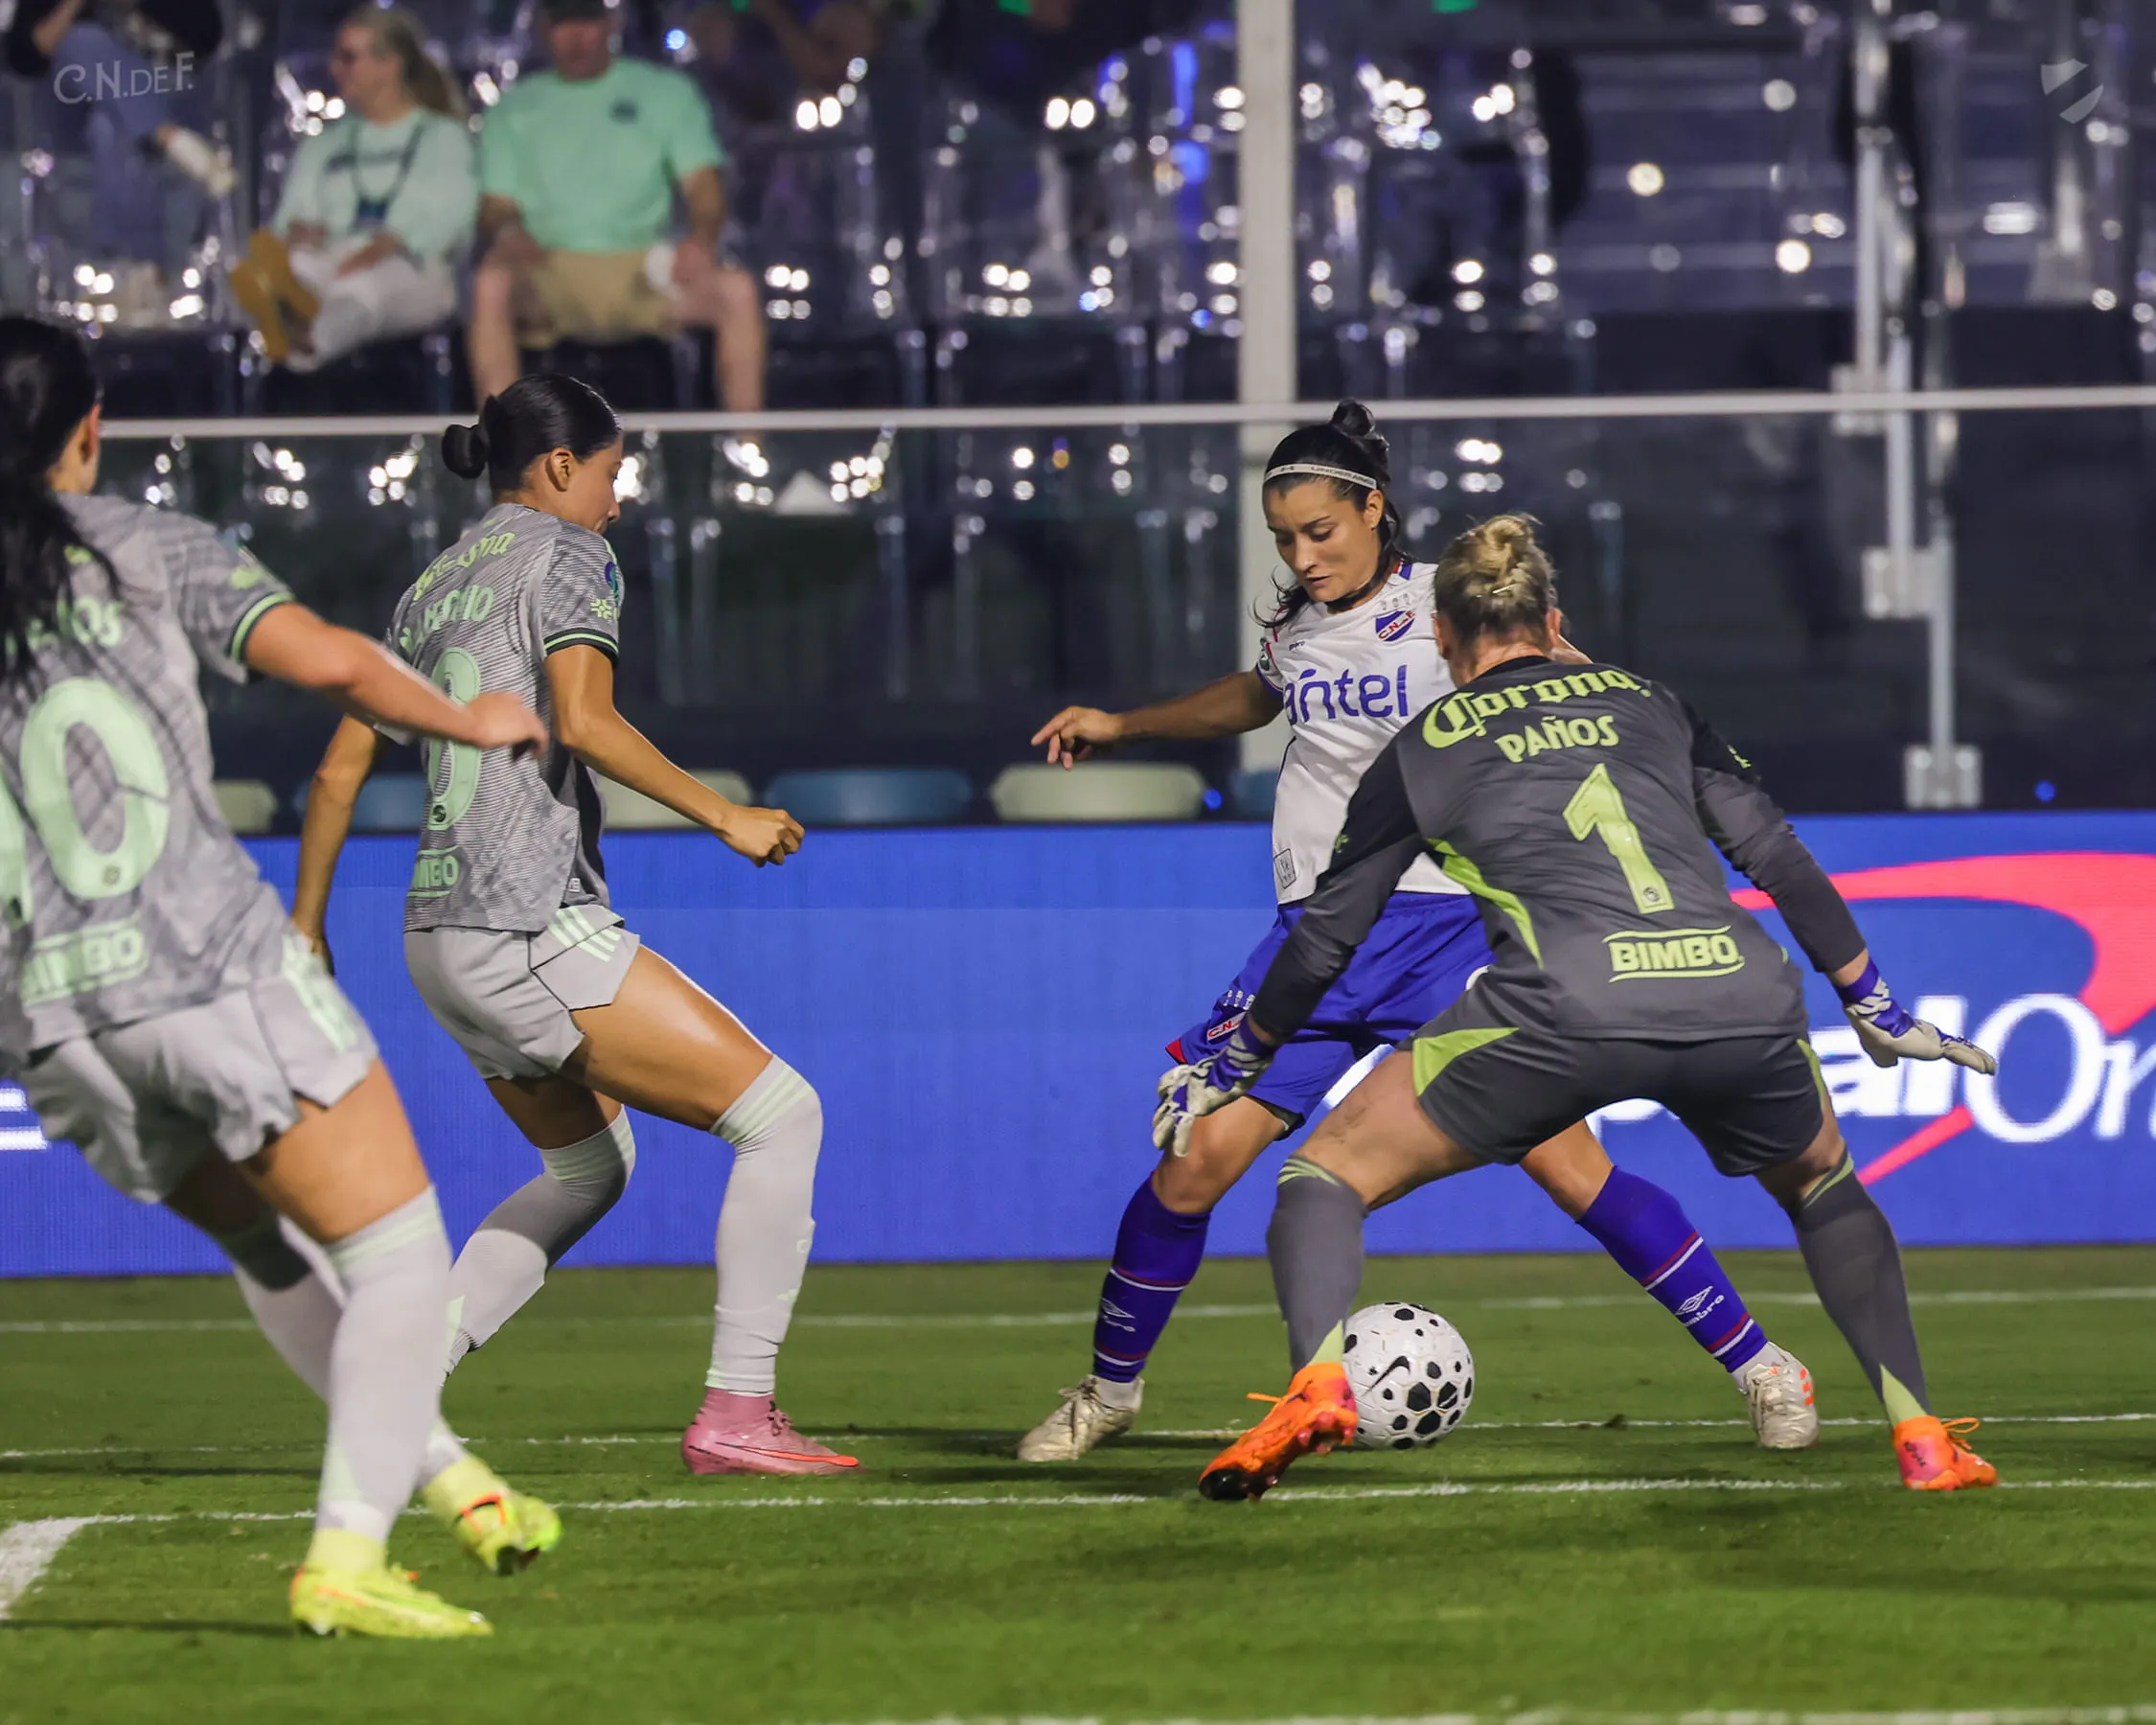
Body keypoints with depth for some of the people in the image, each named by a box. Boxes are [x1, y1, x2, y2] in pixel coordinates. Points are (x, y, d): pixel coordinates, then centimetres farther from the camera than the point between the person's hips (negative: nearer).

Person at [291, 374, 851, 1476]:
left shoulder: (434, 586, 19)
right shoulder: (567, 556, -3)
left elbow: (341, 767, 19)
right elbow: (583, 719, -19)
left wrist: (307, 927, 25)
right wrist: (724, 816, -15)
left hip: (440, 936, 9)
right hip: (531, 928, -9)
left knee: (588, 1167, 26)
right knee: (781, 1114, -4)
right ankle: (734, 1413, -12)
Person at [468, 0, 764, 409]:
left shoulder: (667, 93, 14)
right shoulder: (513, 110, 16)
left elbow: (703, 186, 6)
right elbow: (496, 207, 11)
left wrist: (701, 240, -17)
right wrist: (505, 234, -16)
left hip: (645, 268, 0)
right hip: (552, 275, 0)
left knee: (739, 290, -29)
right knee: (491, 285, -35)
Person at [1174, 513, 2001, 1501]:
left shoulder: (1422, 750, 20)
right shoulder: (1649, 704, 26)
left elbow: (1325, 938, 23)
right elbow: (1779, 858, 23)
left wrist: (1231, 1068, 37)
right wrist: (1876, 1011, 32)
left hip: (1564, 1009, -3)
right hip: (1742, 1001, 3)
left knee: (1331, 1171, 13)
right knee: (1820, 1185, 33)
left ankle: (1317, 1382, -14)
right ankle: (1921, 1436, 19)